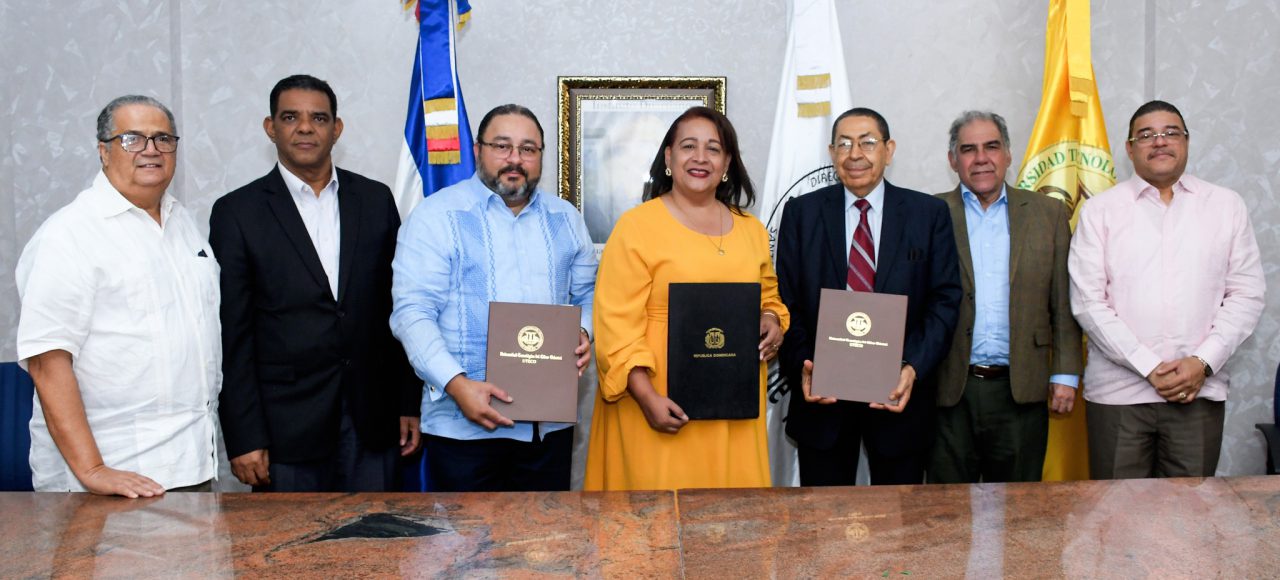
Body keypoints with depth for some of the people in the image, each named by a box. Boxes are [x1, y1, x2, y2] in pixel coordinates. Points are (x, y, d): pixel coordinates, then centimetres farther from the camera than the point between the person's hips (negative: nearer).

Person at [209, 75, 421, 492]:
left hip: (371, 424, 3)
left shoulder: (375, 200, 7)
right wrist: (243, 439, -6)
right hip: (286, 426, -2)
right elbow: (232, 336, -3)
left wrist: (409, 404, 6)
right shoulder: (236, 212, -1)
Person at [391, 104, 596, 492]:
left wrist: (584, 334, -5)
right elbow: (412, 311, -9)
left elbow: (587, 294, 18)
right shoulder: (437, 215, -3)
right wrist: (457, 384, -21)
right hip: (464, 422, -4)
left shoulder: (565, 218, 11)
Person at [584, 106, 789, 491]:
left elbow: (768, 296, 24)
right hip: (666, 405, -4)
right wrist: (647, 397, -18)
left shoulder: (751, 229, 11)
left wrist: (772, 321, 1)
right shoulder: (636, 225, -5)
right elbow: (616, 324, -10)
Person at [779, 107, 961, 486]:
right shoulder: (800, 213, 4)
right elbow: (787, 302, 1)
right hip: (821, 394, 0)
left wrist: (914, 368, -15)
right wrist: (802, 368, -14)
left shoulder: (930, 213, 3)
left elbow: (944, 300, -1)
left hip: (899, 393, 0)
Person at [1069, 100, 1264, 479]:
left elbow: (1247, 294, 6)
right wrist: (1148, 367, -10)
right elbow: (1088, 301, -4)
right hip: (1118, 390, -1)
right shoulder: (1100, 210, 3)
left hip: (1200, 390, 2)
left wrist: (1204, 362, -7)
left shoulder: (1227, 206, 10)